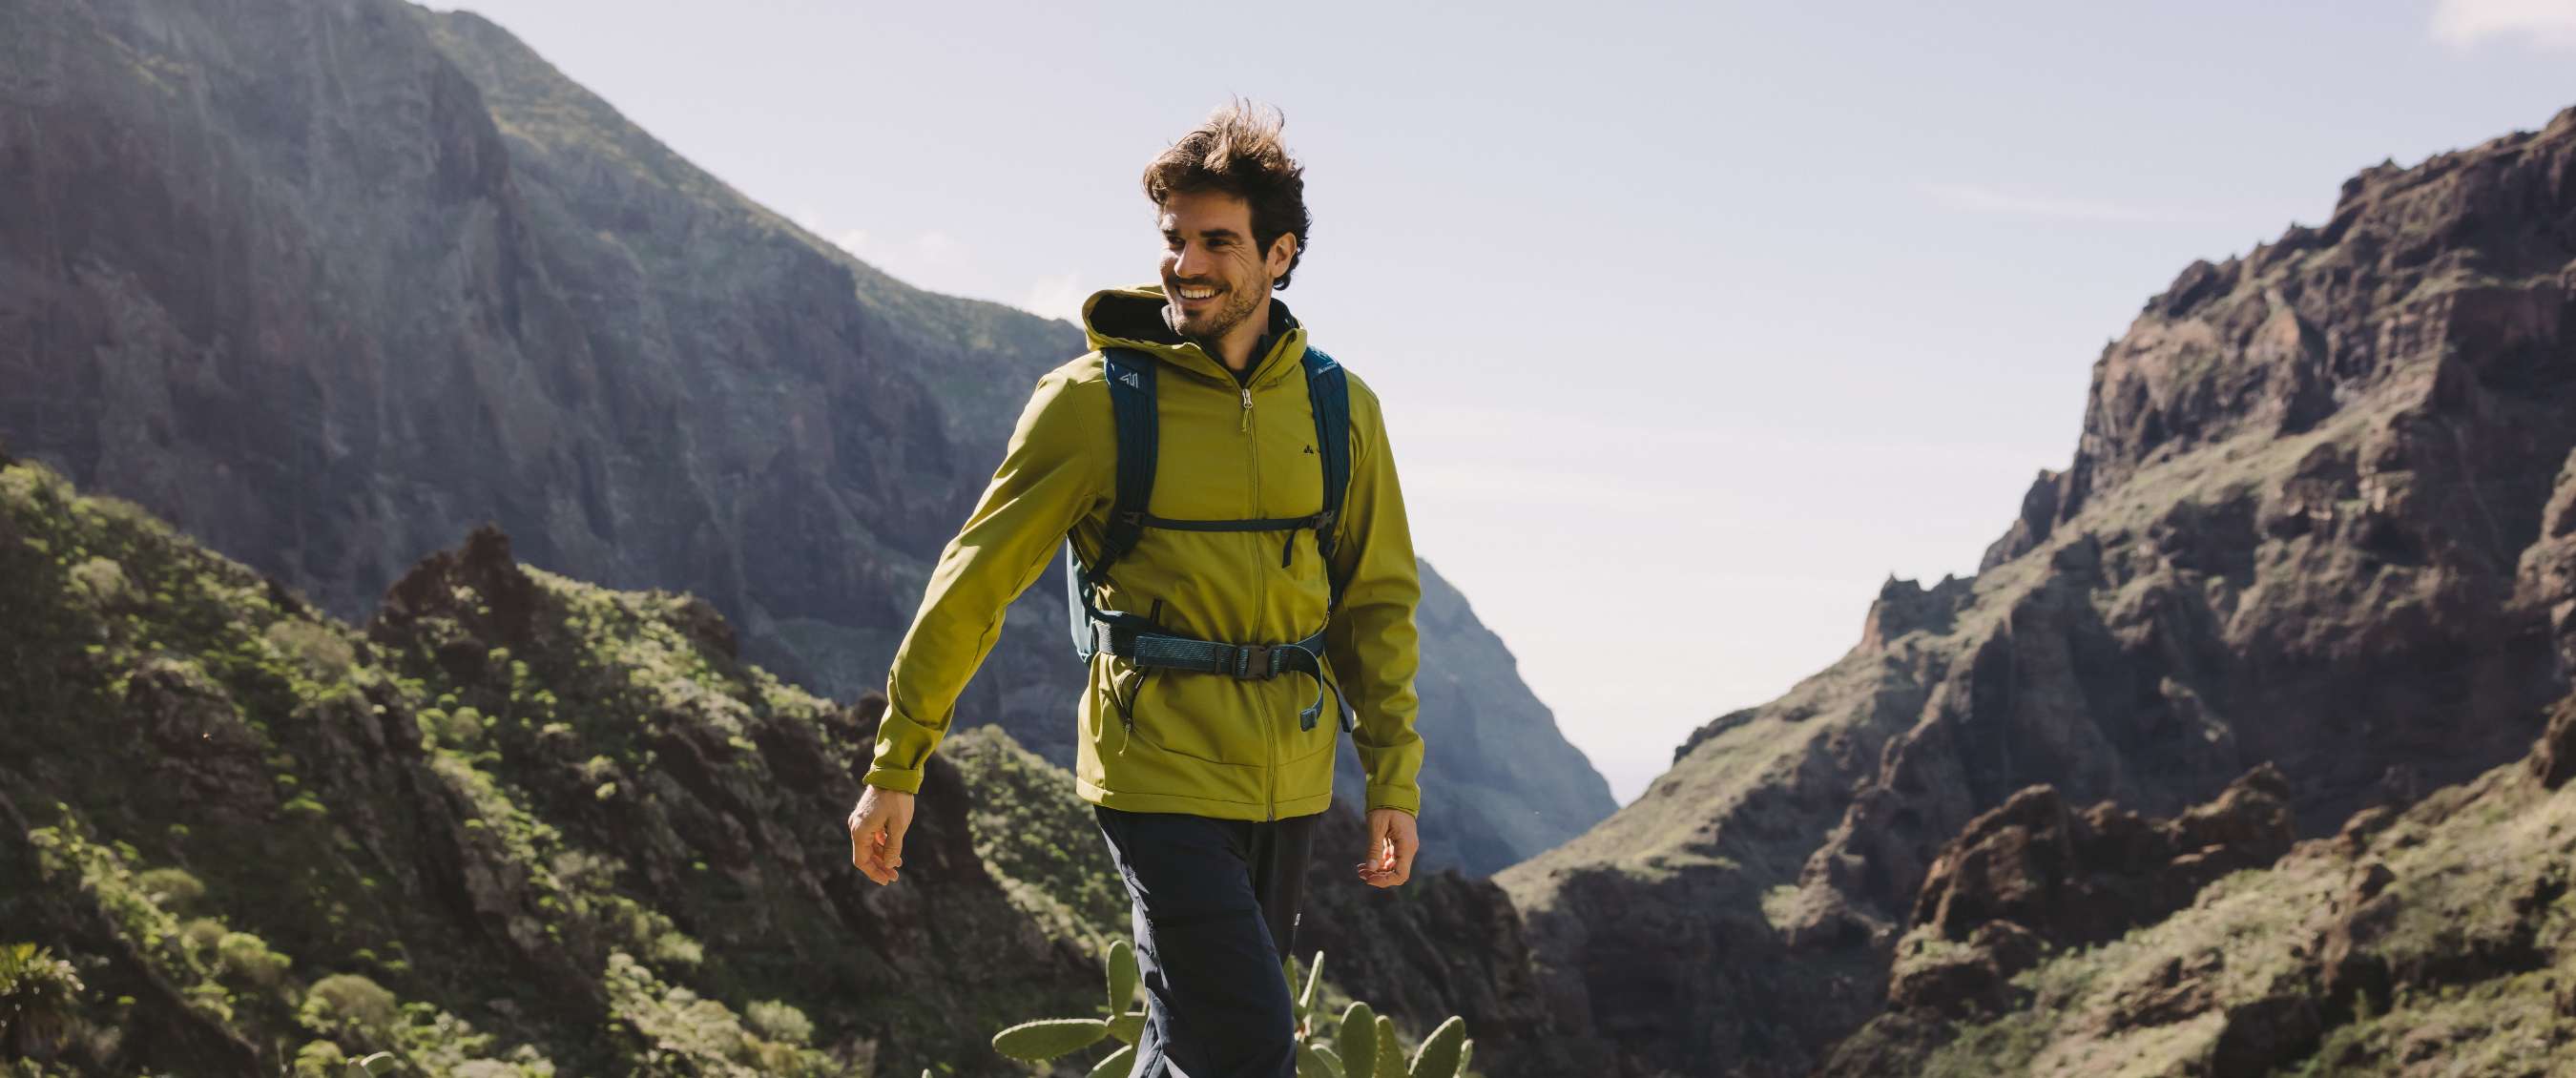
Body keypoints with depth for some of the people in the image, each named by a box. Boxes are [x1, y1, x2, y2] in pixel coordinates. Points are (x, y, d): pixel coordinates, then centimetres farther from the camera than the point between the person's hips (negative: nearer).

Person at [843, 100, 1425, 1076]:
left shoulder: (1340, 408, 5)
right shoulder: (1094, 400, -6)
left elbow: (1377, 603, 13)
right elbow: (975, 582, -3)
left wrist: (1394, 780, 7)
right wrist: (895, 766, -2)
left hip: (1290, 784, 5)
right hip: (1160, 771, -5)